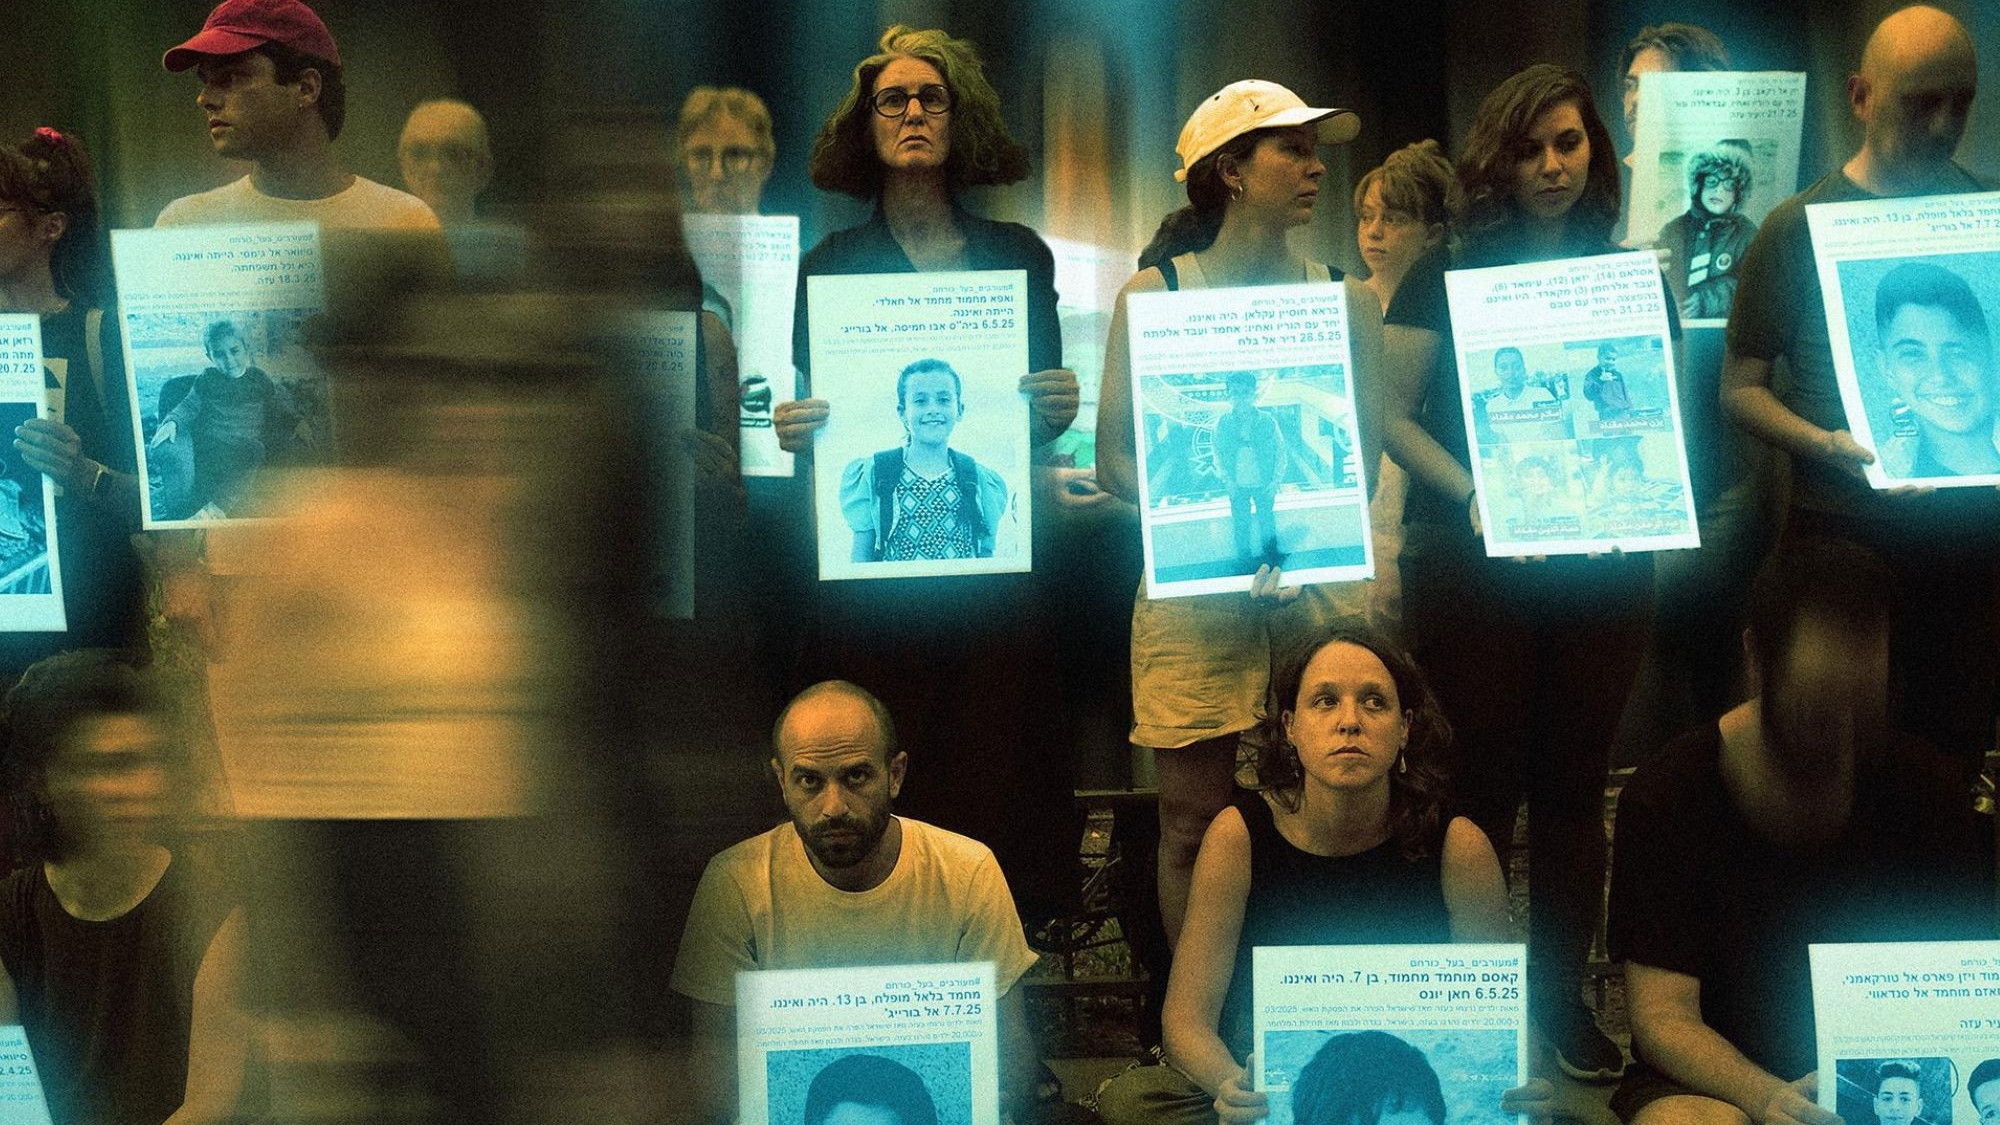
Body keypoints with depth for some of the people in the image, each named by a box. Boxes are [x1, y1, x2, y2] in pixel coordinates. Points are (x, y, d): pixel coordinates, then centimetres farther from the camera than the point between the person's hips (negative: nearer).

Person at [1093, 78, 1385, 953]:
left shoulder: (1344, 299, 10)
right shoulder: (1155, 294, 1)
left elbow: (1362, 454, 12)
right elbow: (1116, 459, -1)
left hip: (1319, 584, 3)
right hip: (1195, 587, -2)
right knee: (1194, 823, 2)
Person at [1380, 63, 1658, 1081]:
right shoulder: (1448, 275, 1)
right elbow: (1394, 413, -2)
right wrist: (1471, 493, -16)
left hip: (1600, 562, 3)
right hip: (1474, 564, -2)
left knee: (1575, 779, 7)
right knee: (1483, 775, 1)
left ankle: (1561, 990, 18)